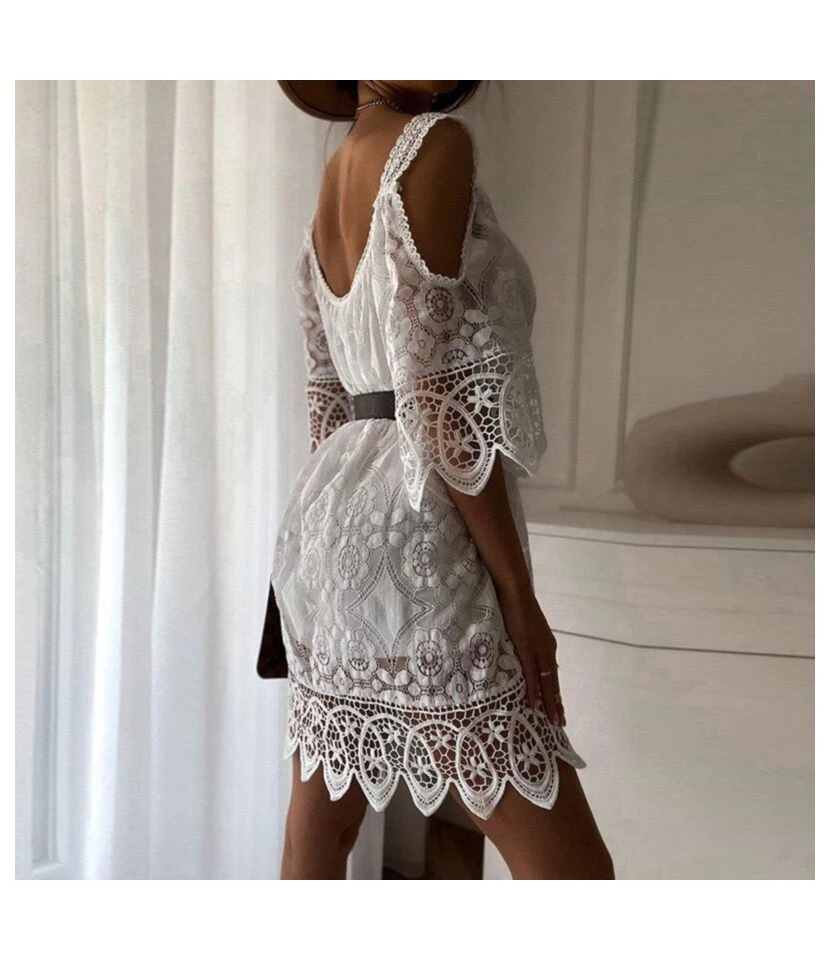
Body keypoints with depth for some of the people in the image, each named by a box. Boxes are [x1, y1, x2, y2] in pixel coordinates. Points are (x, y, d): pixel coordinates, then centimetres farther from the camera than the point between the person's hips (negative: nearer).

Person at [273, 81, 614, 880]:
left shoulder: (330, 190, 18)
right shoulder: (434, 144, -8)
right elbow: (436, 386, -18)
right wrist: (516, 589, -14)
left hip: (333, 519, 10)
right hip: (410, 529, -10)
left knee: (316, 841, 17)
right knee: (571, 869, -1)